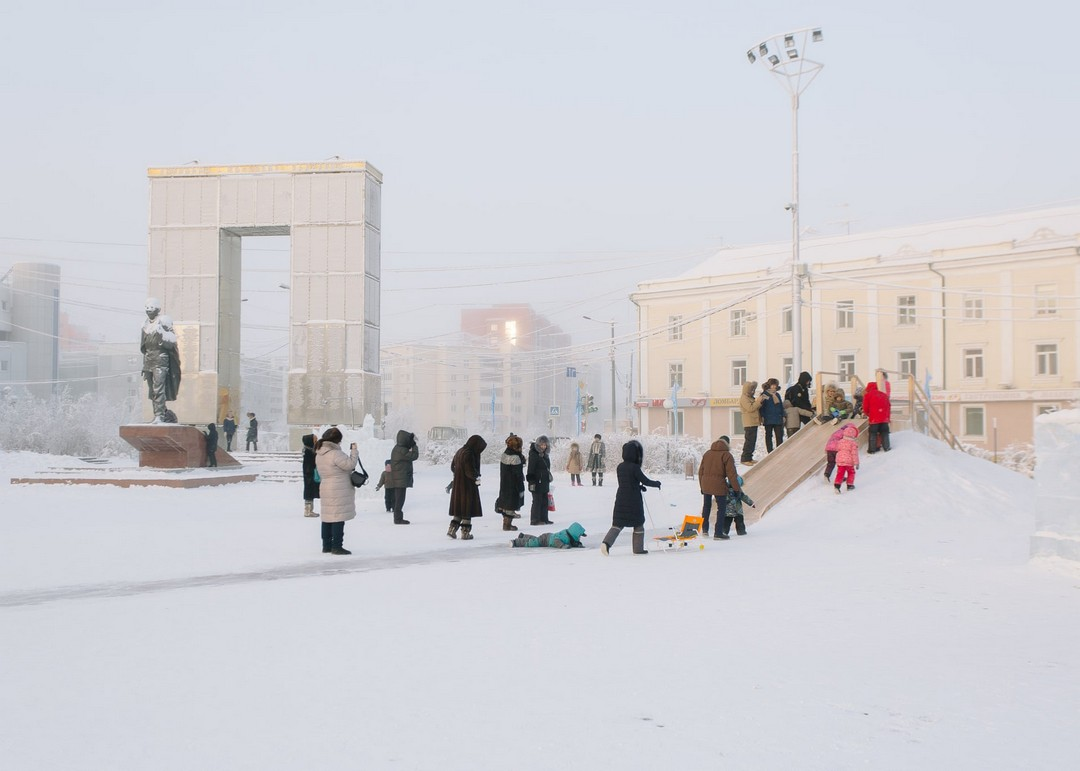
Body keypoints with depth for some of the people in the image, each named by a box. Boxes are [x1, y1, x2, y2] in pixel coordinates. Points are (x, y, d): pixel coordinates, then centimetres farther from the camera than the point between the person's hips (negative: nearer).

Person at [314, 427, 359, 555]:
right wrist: (354, 451, -7)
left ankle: (326, 546, 19)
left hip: (325, 490, 9)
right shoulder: (335, 454, -18)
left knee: (327, 518, 13)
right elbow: (350, 464, -18)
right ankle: (337, 546, -3)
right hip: (339, 491, -9)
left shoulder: (319, 455, 10)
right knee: (338, 518, -4)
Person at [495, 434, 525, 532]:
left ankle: (506, 523, 25)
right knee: (512, 504, 0)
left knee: (506, 503, 17)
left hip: (504, 484, 9)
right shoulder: (515, 457, -21)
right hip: (513, 486, -9)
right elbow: (518, 474, -18)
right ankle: (507, 524, 3)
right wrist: (521, 489, -14)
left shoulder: (504, 454, 6)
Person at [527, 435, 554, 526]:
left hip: (544, 482, 9)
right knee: (537, 501, -5)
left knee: (544, 501, 12)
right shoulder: (533, 454, -13)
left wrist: (548, 480, 25)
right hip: (537, 482, -9)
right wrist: (531, 482, -20)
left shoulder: (545, 455, 15)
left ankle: (544, 519, 20)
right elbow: (531, 469, -16)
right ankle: (535, 520, 1)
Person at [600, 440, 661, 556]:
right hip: (634, 501, -5)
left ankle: (606, 543, -16)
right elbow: (645, 481, -12)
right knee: (638, 523, 13)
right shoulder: (635, 467, -15)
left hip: (621, 500, 5)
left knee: (617, 524, 5)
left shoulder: (619, 467, 6)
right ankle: (638, 548, 18)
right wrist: (657, 483, 6)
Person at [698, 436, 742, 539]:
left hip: (706, 484, 6)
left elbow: (700, 471, 15)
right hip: (719, 485, -6)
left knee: (706, 506, 22)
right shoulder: (727, 455, -7)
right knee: (721, 508, 4)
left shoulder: (707, 453, 11)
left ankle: (704, 529, 28)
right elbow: (731, 474, -11)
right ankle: (718, 533, 3)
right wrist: (737, 489, -5)